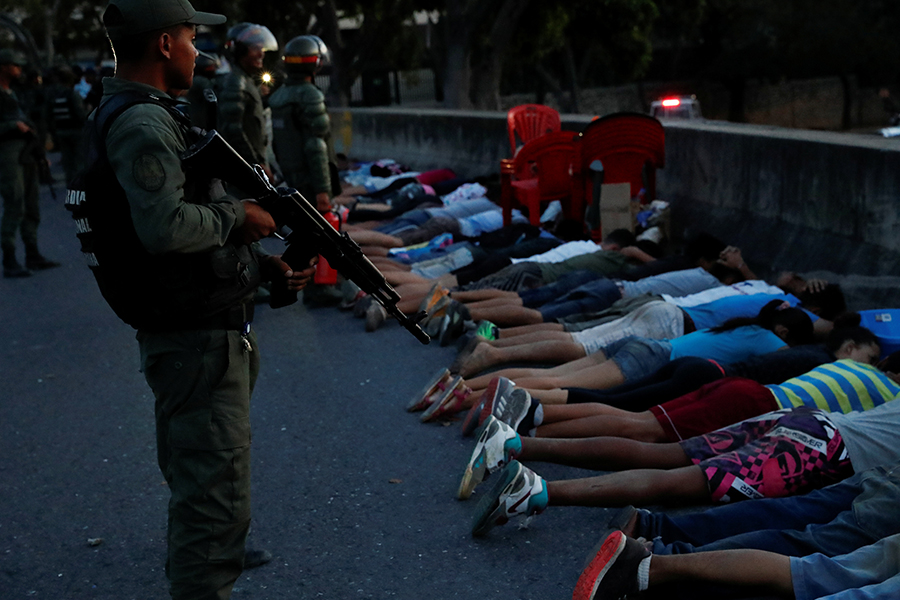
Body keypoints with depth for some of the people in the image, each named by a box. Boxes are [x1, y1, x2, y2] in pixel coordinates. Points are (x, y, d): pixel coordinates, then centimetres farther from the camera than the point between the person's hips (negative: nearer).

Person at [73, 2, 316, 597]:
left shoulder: (146, 116, 16)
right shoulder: (142, 124, -19)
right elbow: (164, 228, -32)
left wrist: (261, 264, 12)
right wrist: (238, 216, -15)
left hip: (200, 330, 11)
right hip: (197, 340, -11)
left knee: (196, 480, 27)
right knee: (217, 498, -7)